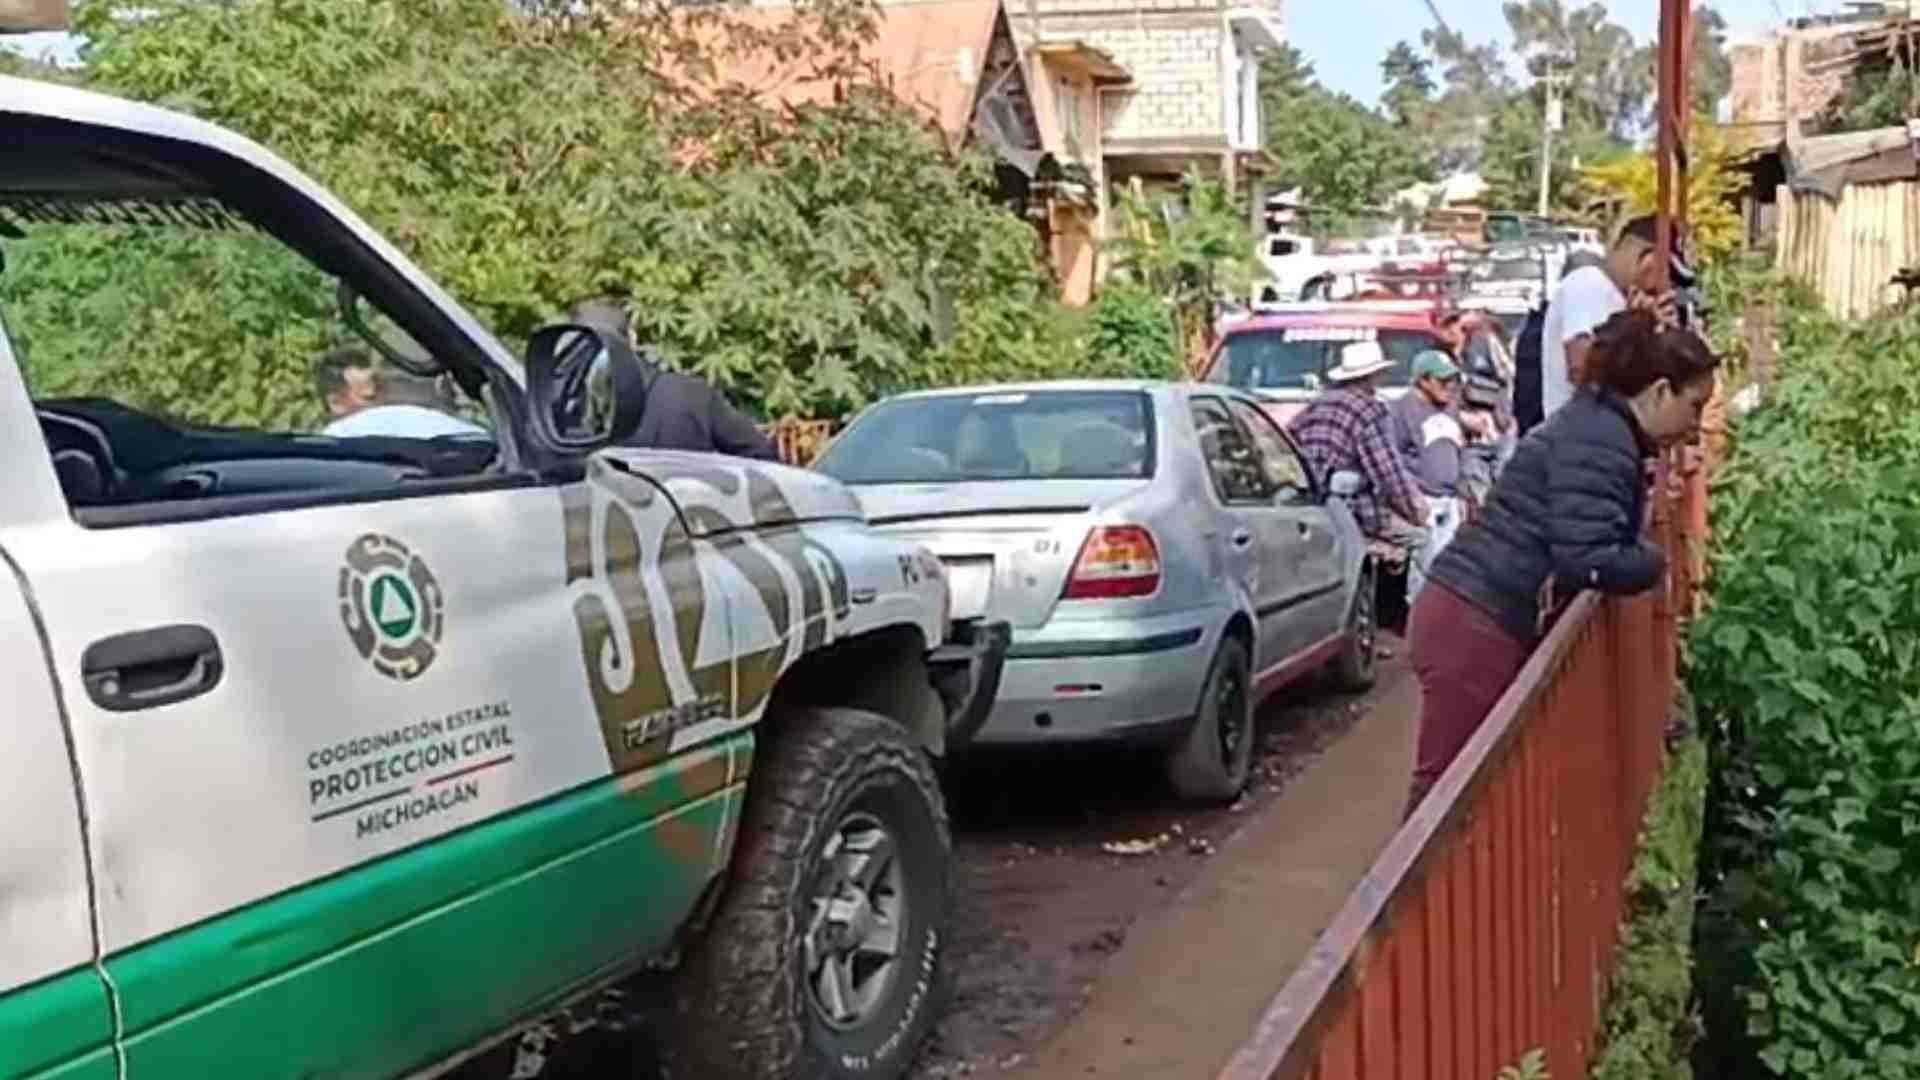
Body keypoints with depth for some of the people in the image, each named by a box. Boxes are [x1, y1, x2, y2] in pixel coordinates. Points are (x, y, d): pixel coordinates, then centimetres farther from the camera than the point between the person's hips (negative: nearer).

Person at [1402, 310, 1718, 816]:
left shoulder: (1599, 427, 17)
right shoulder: (1600, 441, -14)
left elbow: (1582, 544, 20)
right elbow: (1587, 559, -23)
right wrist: (1656, 563, -5)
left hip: (1477, 618, 10)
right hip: (1475, 626, -10)